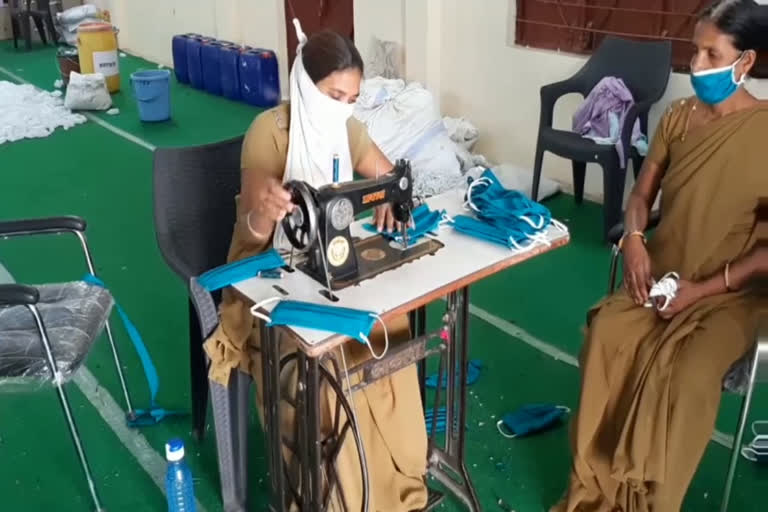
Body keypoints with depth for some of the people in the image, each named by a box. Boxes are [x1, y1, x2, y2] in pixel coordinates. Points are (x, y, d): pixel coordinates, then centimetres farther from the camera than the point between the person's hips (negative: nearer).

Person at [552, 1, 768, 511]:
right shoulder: (678, 117, 5)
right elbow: (641, 194, 12)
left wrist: (705, 288, -17)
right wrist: (634, 239, -9)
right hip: (659, 275, 4)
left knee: (687, 376, -32)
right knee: (605, 336, -26)